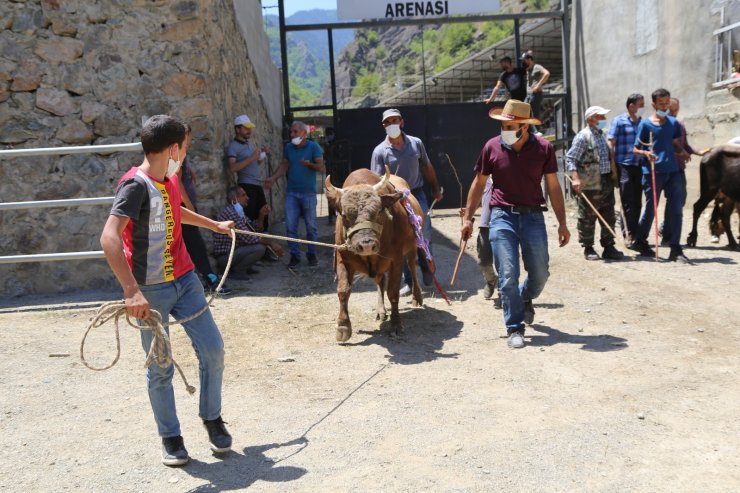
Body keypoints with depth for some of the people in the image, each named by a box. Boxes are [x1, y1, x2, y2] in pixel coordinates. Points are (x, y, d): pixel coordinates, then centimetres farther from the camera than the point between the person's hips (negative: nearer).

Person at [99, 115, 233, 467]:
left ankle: (212, 417, 27)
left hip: (184, 279, 7)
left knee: (213, 349, 5)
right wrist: (132, 291, -38)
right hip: (151, 291, -7)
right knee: (160, 369, 4)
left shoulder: (169, 180, 7)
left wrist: (215, 225, 43)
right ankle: (170, 437, 23)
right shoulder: (135, 185, -19)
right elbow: (109, 238, -30)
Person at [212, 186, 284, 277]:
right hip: (224, 256, -10)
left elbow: (256, 229, 14)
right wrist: (270, 243, -19)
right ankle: (236, 270, -8)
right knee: (259, 248, -26)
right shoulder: (230, 213, -21)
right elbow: (248, 238, -26)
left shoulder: (239, 212, 10)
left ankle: (244, 266, 12)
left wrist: (262, 215, -3)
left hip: (234, 251, 10)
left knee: (263, 240, 13)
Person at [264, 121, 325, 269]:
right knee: (291, 226, 0)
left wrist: (309, 164, -28)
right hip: (291, 193, 3)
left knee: (311, 226, 5)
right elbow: (284, 165, 14)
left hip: (308, 193, -3)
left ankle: (312, 254, 19)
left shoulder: (313, 147, -7)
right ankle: (295, 255, 9)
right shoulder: (288, 147, 5)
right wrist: (273, 178, 1)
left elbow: (321, 168, -10)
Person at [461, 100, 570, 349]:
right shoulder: (492, 147, -1)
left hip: (533, 216, 1)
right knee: (508, 275, -6)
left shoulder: (543, 148, -1)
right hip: (502, 216, -1)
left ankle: (525, 300, 41)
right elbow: (479, 184, 8)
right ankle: (515, 329, 6)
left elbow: (553, 187, 5)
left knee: (540, 273, 8)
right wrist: (468, 218, 7)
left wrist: (562, 223, 3)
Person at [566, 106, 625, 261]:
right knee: (587, 219, 2)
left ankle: (608, 247, 18)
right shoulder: (583, 137, -11)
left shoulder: (603, 135, 14)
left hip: (606, 183, 8)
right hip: (589, 185, -8)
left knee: (609, 217, 9)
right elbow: (570, 159, -17)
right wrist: (575, 178, -28)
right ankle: (588, 249, 14)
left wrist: (613, 177, 22)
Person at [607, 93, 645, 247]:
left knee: (637, 203, 9)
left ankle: (628, 232, 21)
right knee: (628, 202, -5)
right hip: (624, 166, -6)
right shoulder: (619, 121, -2)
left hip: (639, 166, 6)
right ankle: (631, 236, -1)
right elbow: (610, 144, -6)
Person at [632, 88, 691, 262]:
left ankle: (676, 250, 2)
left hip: (673, 171, 4)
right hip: (652, 172, -4)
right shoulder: (645, 124, 0)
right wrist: (646, 153, -21)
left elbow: (676, 144, 21)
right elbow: (635, 149, 1)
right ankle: (641, 243, 25)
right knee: (650, 209, 4)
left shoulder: (673, 123, 12)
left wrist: (682, 152, -2)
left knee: (677, 210, -2)